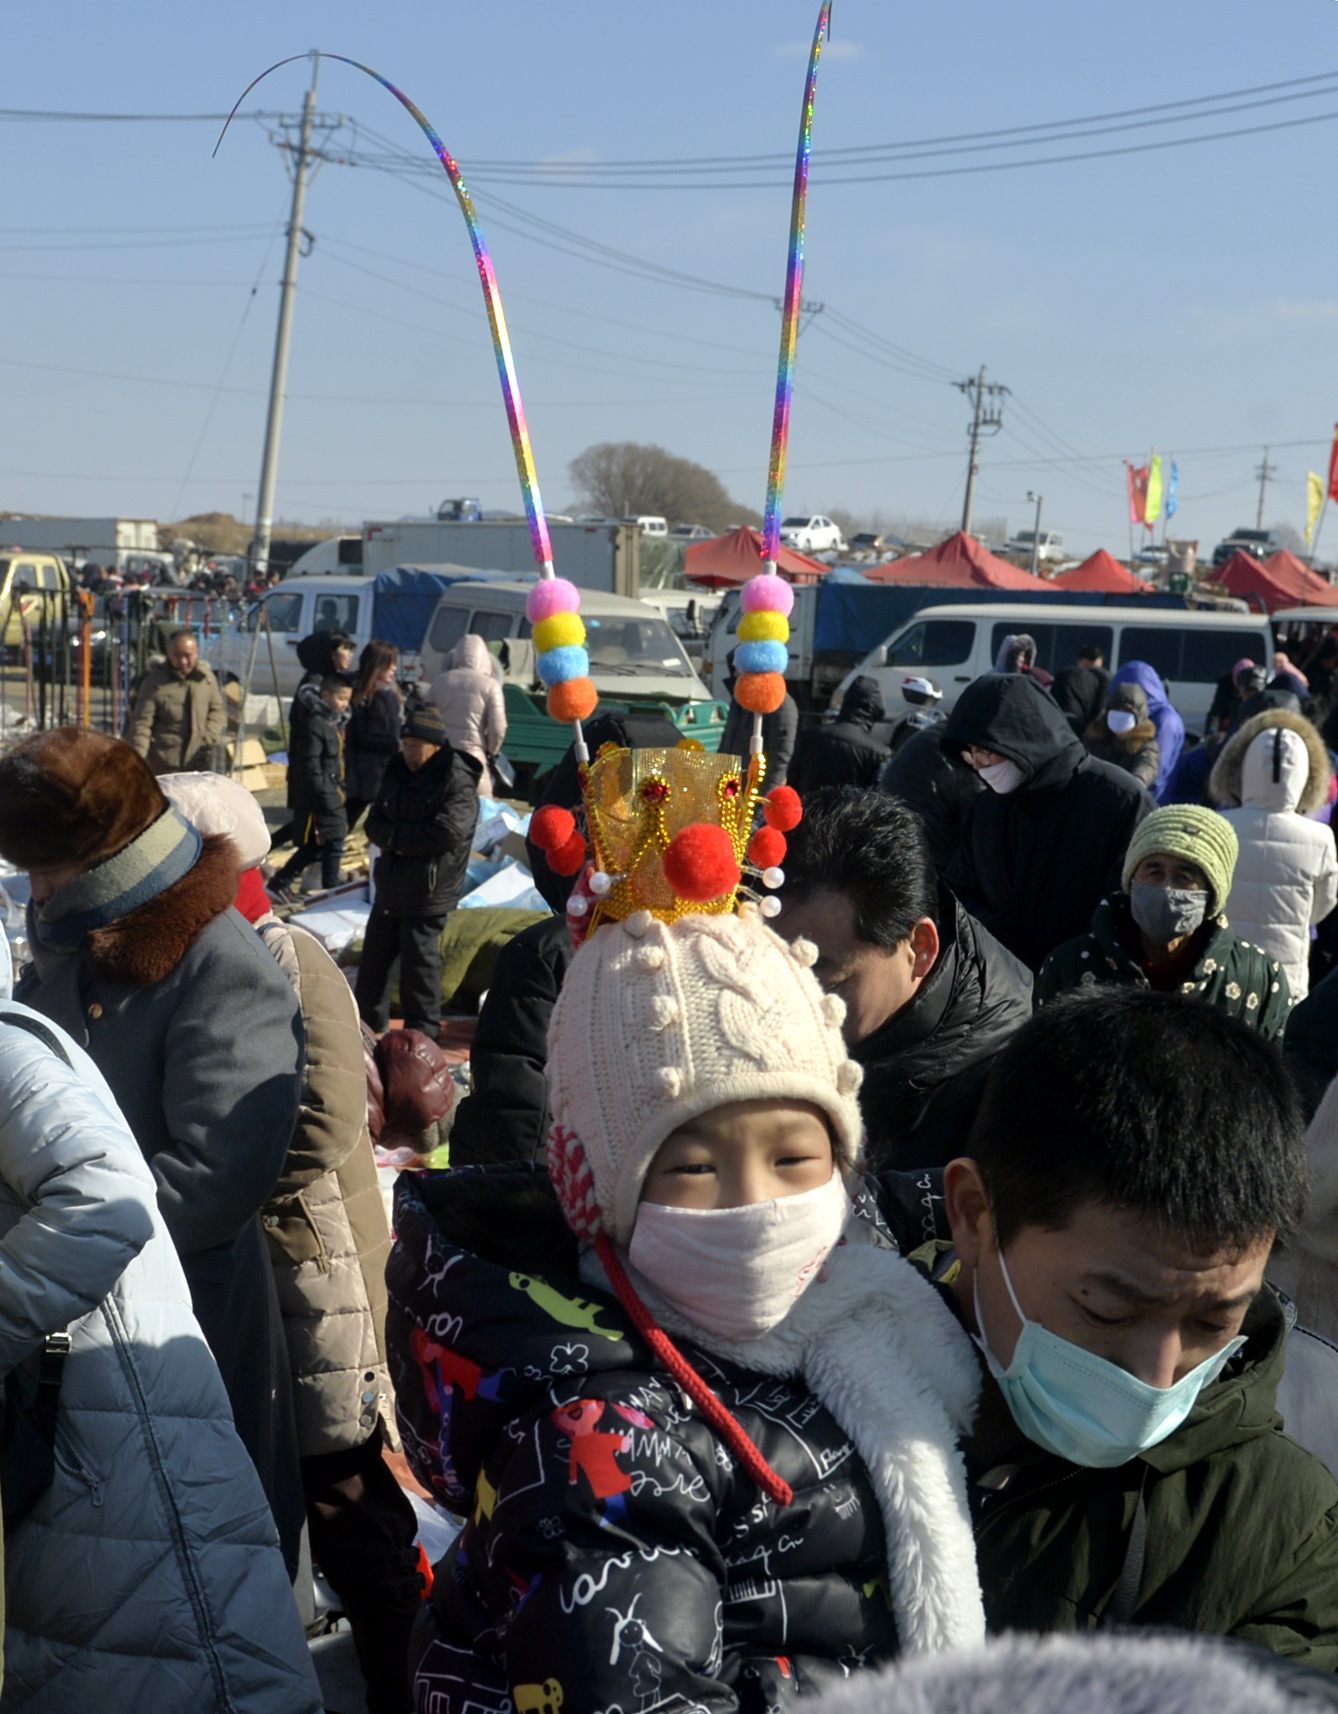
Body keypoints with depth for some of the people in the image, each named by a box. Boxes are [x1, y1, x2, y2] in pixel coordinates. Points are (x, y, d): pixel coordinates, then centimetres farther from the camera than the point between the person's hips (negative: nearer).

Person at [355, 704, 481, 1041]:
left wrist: (396, 837, -15)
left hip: (428, 890, -8)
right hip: (390, 883, 8)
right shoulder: (397, 772, 10)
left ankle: (422, 1035, 11)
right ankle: (368, 1024, 31)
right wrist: (400, 838, -14)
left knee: (419, 962, -1)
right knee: (374, 956, 16)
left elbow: (447, 833, -24)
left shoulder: (458, 783, -13)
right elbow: (375, 823, 9)